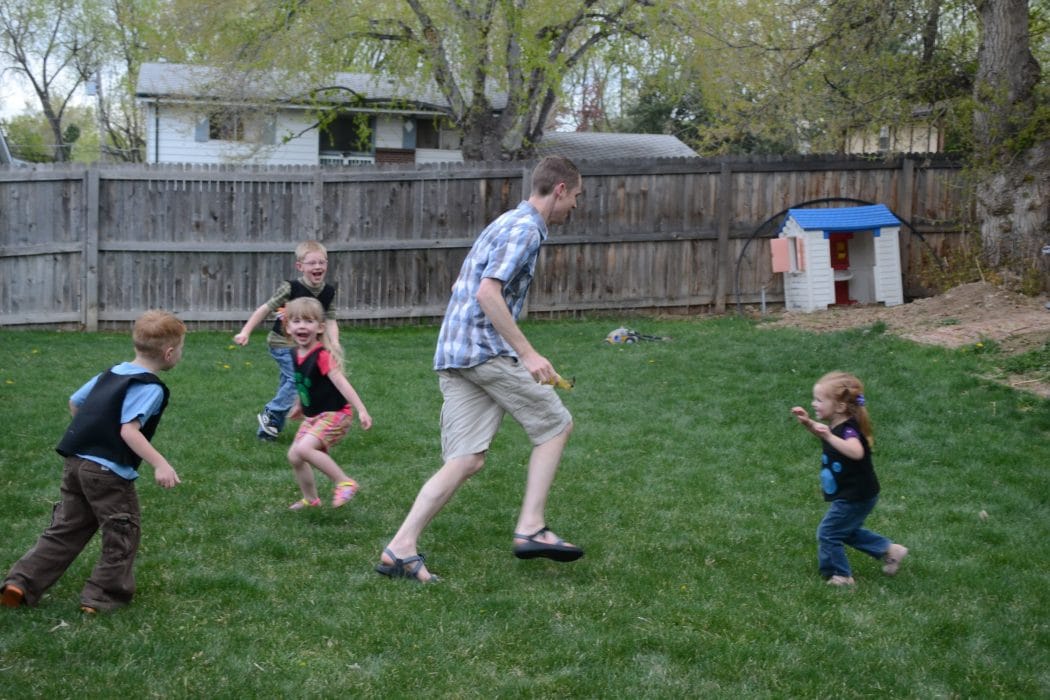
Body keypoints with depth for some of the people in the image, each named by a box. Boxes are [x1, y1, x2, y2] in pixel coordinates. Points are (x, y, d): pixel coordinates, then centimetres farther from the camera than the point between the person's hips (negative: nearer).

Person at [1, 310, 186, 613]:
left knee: (66, 529, 18)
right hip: (109, 472, -8)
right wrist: (160, 464, -29)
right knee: (122, 532, 9)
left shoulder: (111, 373, 14)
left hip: (75, 462, 8)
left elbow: (75, 402, 23)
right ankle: (103, 596, 15)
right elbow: (129, 430, -24)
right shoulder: (150, 388, -12)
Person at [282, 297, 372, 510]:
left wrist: (361, 410, -33)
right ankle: (310, 499, 30)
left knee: (304, 448, -26)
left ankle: (344, 482, -16)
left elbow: (341, 382, -27)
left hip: (334, 414, -9)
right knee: (294, 456, 10)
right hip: (312, 416, 9)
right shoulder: (296, 355, 3)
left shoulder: (322, 356, -21)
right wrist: (300, 406, 35)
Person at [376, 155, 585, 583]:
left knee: (466, 461, 3)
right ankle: (530, 528, 4)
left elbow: (466, 288, 29)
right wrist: (528, 353, -21)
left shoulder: (508, 223, 22)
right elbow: (487, 293, -21)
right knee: (555, 424, 6)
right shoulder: (526, 229, -9)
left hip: (452, 355, 9)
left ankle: (401, 548, -6)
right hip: (487, 351, -9)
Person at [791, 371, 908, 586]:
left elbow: (856, 452, -51)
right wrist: (808, 422, 2)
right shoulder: (837, 425, -2)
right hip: (852, 495, 10)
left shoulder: (849, 430, -30)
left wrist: (830, 436, -58)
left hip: (855, 497, -10)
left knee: (828, 533, 1)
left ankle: (839, 576, 15)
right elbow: (824, 433, 21)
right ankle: (889, 550, 32)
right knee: (848, 531, 25)